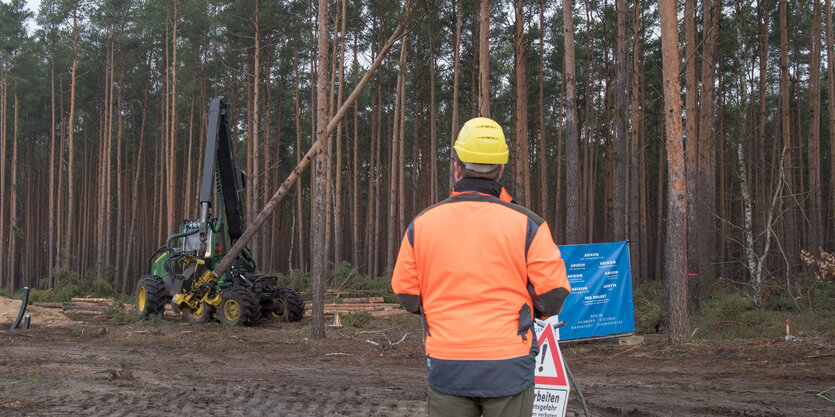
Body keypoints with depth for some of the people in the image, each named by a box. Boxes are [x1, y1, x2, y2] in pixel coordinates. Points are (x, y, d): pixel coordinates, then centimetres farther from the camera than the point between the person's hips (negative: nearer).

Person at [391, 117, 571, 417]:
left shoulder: (421, 224, 0)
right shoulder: (526, 225, -7)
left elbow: (406, 294, 6)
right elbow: (553, 294, -7)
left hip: (446, 368, 2)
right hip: (508, 369, -2)